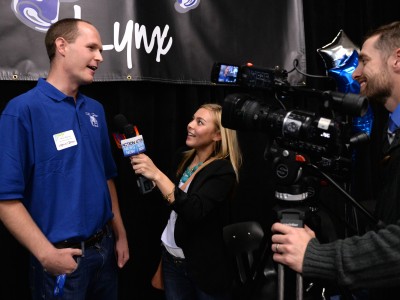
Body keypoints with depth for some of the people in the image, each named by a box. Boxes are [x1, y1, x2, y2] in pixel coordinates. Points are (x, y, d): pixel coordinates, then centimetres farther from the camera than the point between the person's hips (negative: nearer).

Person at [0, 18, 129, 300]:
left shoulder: (95, 109, 6)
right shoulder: (23, 110, -15)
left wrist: (120, 234, 12)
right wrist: (47, 254, -21)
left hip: (104, 246, 7)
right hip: (62, 257, -6)